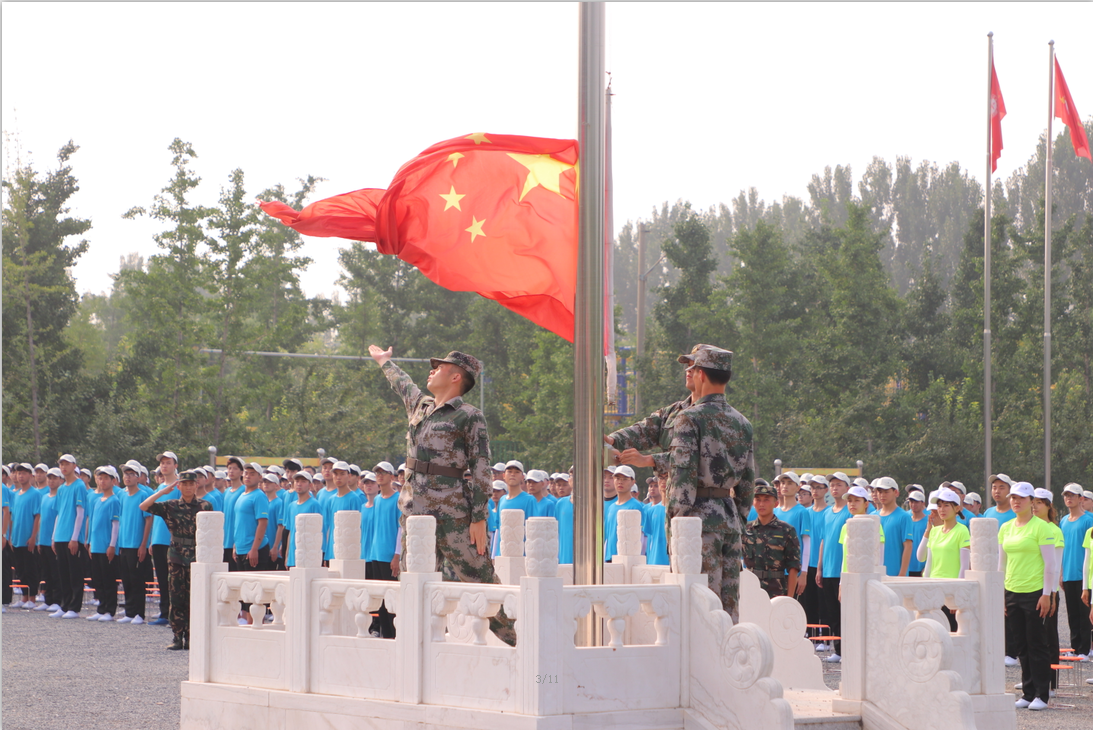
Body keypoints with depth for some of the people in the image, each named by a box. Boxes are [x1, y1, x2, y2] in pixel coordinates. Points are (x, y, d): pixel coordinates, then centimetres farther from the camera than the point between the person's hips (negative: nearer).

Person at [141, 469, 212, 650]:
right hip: (177, 556, 1)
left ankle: (191, 638, 5)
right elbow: (144, 506, -1)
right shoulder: (171, 506, 7)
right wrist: (163, 491, -4)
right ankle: (178, 637, 4)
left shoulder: (205, 506, 4)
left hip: (197, 557, -1)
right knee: (177, 598, 0)